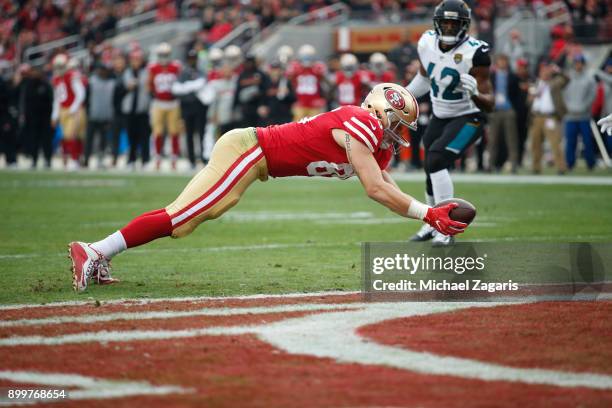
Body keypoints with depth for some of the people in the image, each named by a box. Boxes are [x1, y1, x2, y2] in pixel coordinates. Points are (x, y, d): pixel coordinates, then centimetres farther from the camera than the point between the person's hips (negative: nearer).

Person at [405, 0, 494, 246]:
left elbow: (490, 104, -26)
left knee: (436, 161, -24)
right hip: (440, 117, 7)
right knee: (432, 171, 15)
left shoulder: (473, 53, -26)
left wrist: (474, 93, -46)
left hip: (467, 118, -7)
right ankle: (433, 224, 41)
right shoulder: (427, 43, -9)